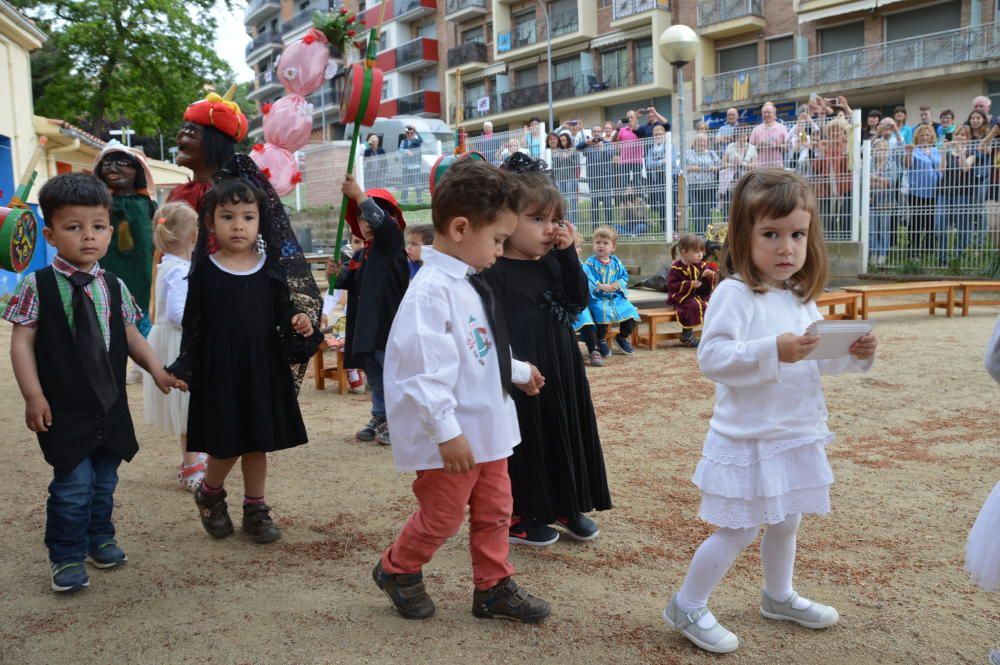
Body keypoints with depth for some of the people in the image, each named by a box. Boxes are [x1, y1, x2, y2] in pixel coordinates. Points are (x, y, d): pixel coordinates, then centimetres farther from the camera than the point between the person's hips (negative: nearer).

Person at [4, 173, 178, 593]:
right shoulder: (38, 286, -8)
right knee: (74, 483, -4)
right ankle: (66, 555, 15)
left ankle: (100, 537, 36)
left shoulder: (113, 287, 4)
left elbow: (130, 336, 11)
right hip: (64, 407, -4)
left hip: (110, 405, 4)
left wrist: (156, 368, -3)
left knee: (105, 478, 15)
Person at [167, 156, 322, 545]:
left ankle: (255, 509, 28)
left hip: (264, 368, 2)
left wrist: (301, 323, -16)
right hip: (218, 370, -2)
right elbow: (192, 324, 0)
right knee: (225, 447, 4)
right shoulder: (204, 271, -3)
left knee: (257, 444, 12)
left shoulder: (272, 267, 1)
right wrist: (184, 368, -4)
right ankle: (209, 494, 33)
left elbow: (284, 312, 5)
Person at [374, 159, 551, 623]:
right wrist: (447, 431, -25)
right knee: (442, 517, 9)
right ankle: (396, 570, 33)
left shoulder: (469, 284, 8)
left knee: (494, 511, 17)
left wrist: (519, 372, 32)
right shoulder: (431, 291, -23)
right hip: (452, 436, -9)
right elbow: (427, 369, -27)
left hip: (485, 427, 9)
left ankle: (494, 588, 32)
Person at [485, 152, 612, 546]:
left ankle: (566, 507, 34)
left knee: (566, 439, 17)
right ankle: (516, 517, 21)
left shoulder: (551, 264, 9)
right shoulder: (494, 272, -16)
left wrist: (568, 253, -3)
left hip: (561, 373, 8)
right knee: (524, 447, 4)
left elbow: (578, 300, 5)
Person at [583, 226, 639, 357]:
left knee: (630, 310, -13)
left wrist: (618, 285, -12)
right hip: (597, 298, -5)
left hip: (616, 297, 5)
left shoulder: (616, 262, 10)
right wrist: (601, 286, -26)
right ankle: (601, 340, -9)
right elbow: (587, 281, -15)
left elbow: (624, 277, 10)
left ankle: (622, 337, 16)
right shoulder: (590, 263, -5)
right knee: (602, 311, -35)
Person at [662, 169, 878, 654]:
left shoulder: (801, 297, 6)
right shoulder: (733, 293, -19)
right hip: (750, 441, -8)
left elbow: (821, 358, 15)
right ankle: (686, 607, 19)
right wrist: (773, 351, -38)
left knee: (785, 523, 23)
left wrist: (855, 354, -4)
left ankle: (779, 597, 45)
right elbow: (711, 358, -29)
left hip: (798, 436, 8)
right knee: (738, 531, 1)